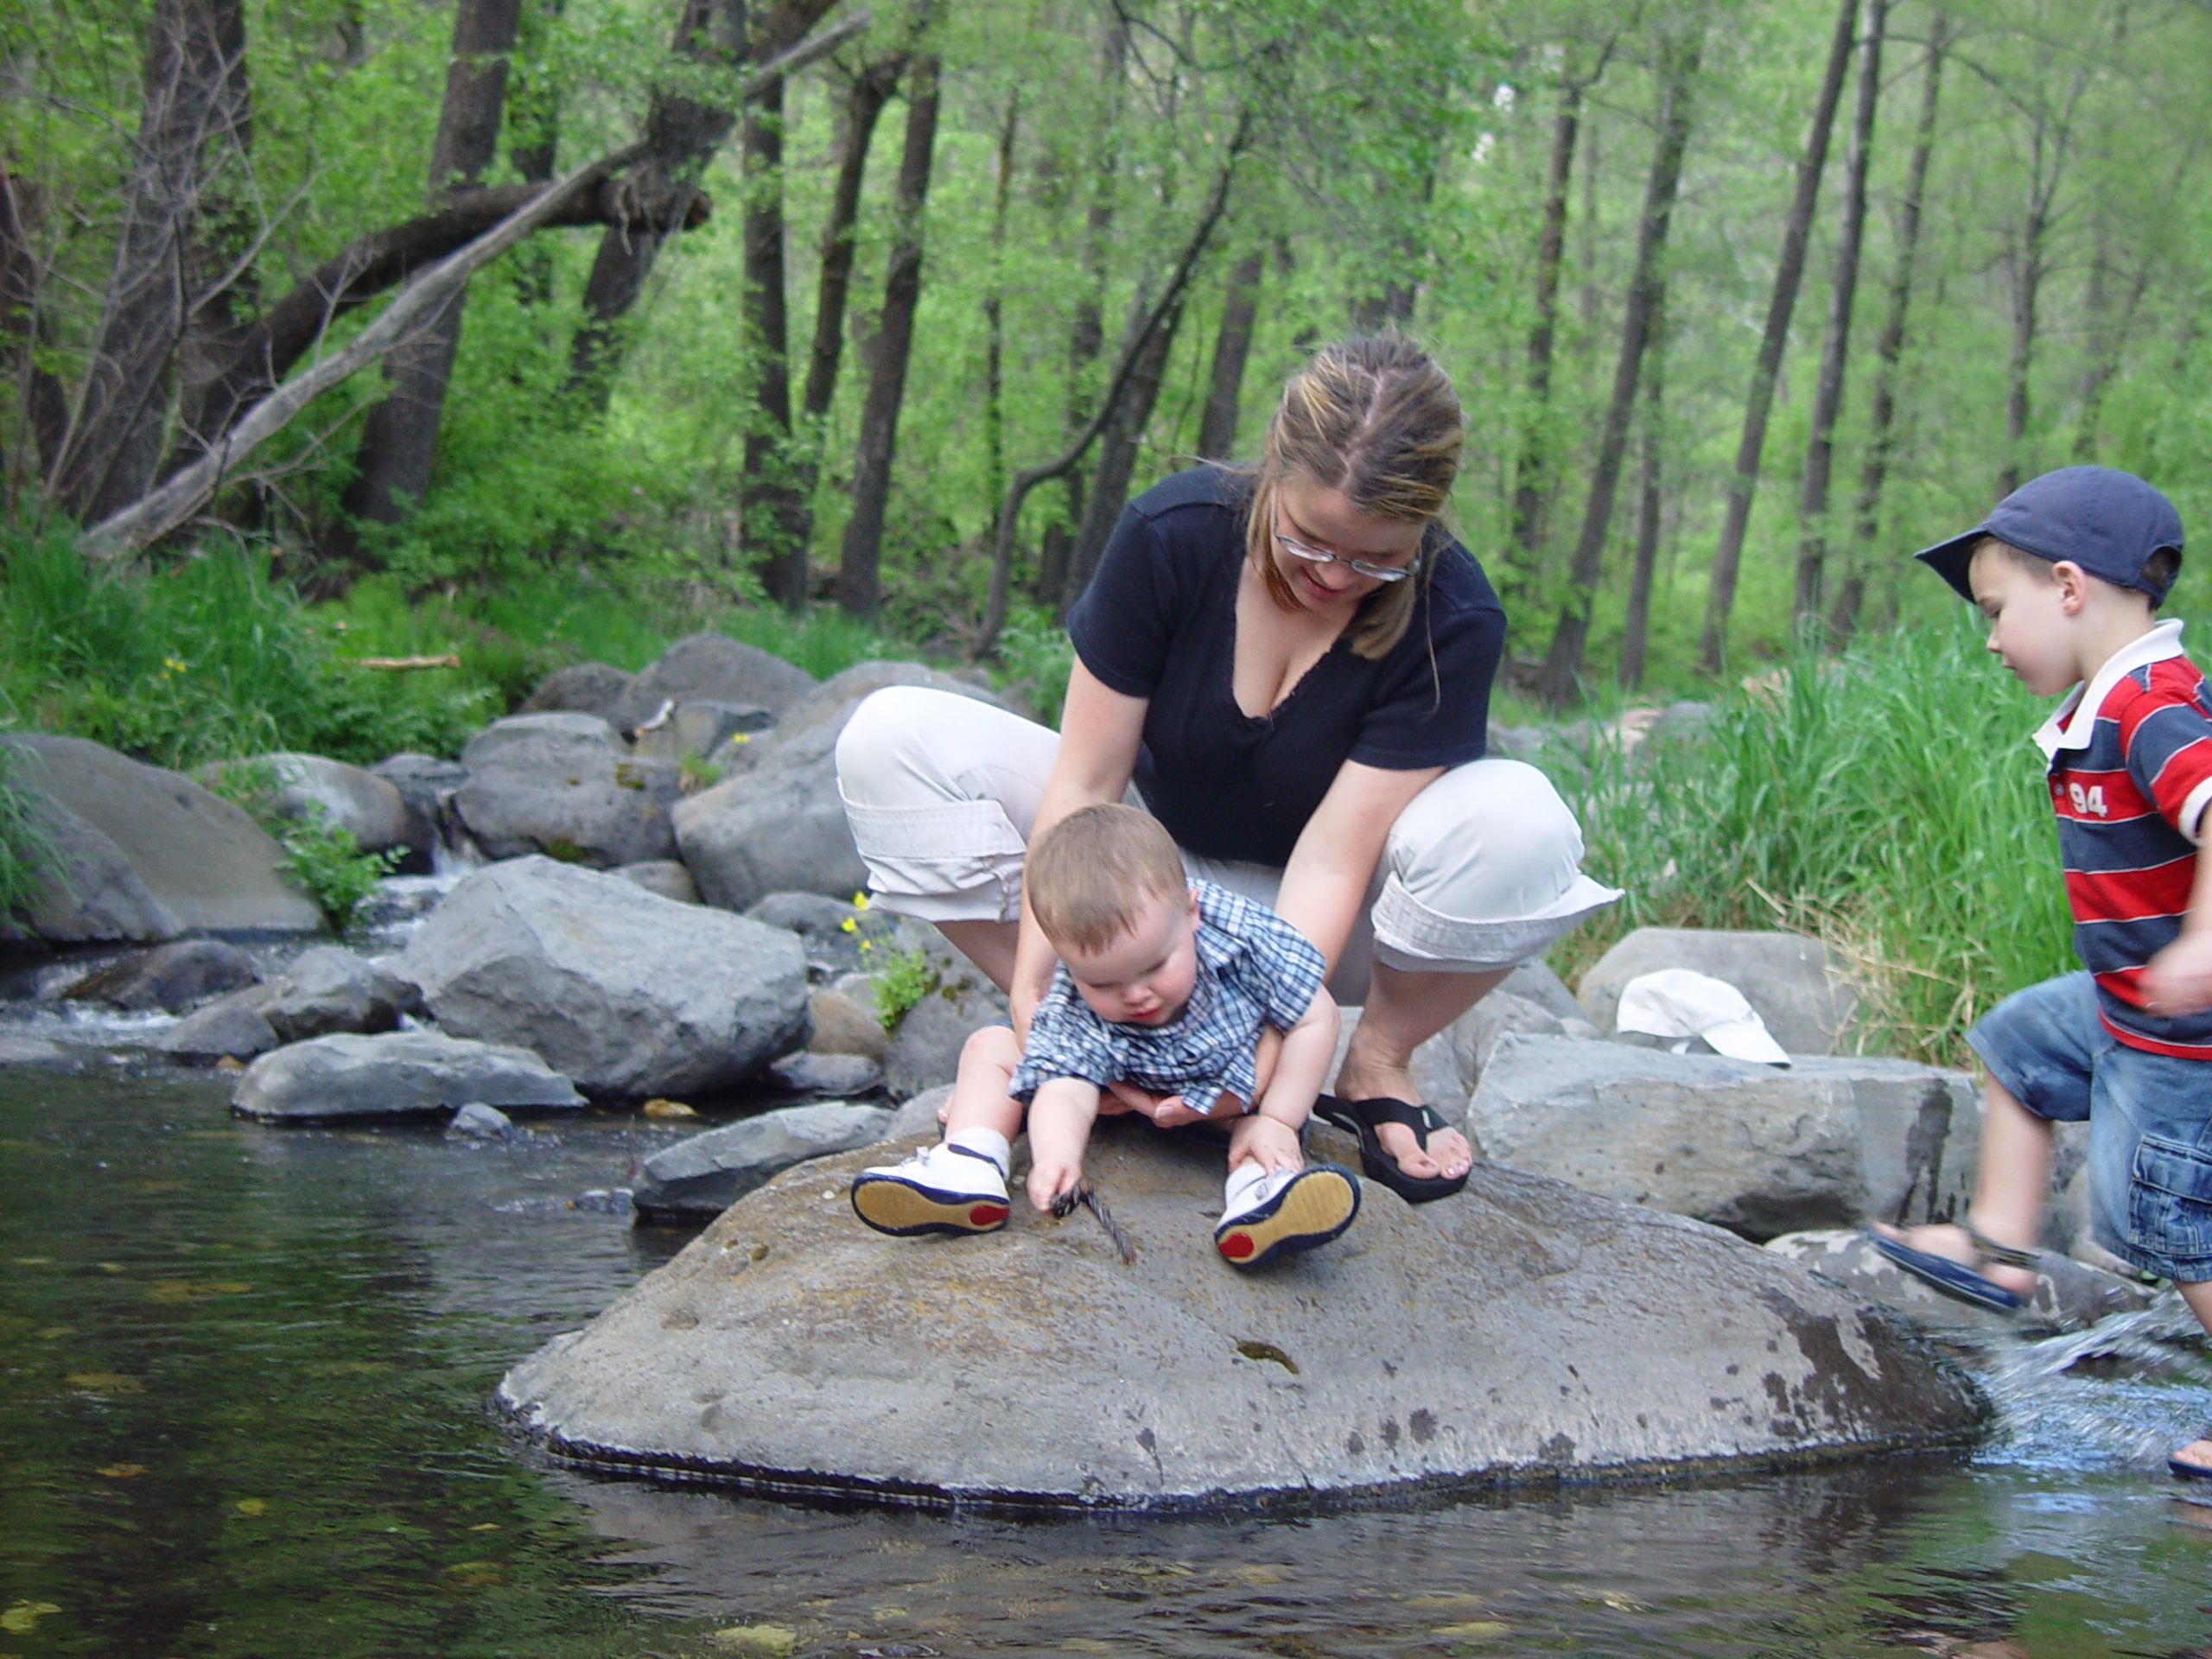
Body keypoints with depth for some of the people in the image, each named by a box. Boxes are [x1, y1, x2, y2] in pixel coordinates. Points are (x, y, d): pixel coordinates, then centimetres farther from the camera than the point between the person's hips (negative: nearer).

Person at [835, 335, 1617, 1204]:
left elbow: (1330, 861, -27)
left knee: (1517, 821, -35)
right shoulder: (1170, 534, -22)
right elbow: (1083, 781, -19)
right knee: (892, 739, -19)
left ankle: (1373, 1067, -8)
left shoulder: (1453, 621, -25)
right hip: (1160, 887, 2)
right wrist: (1033, 986, -27)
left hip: (1322, 921, -2)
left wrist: (1265, 1042, -41)